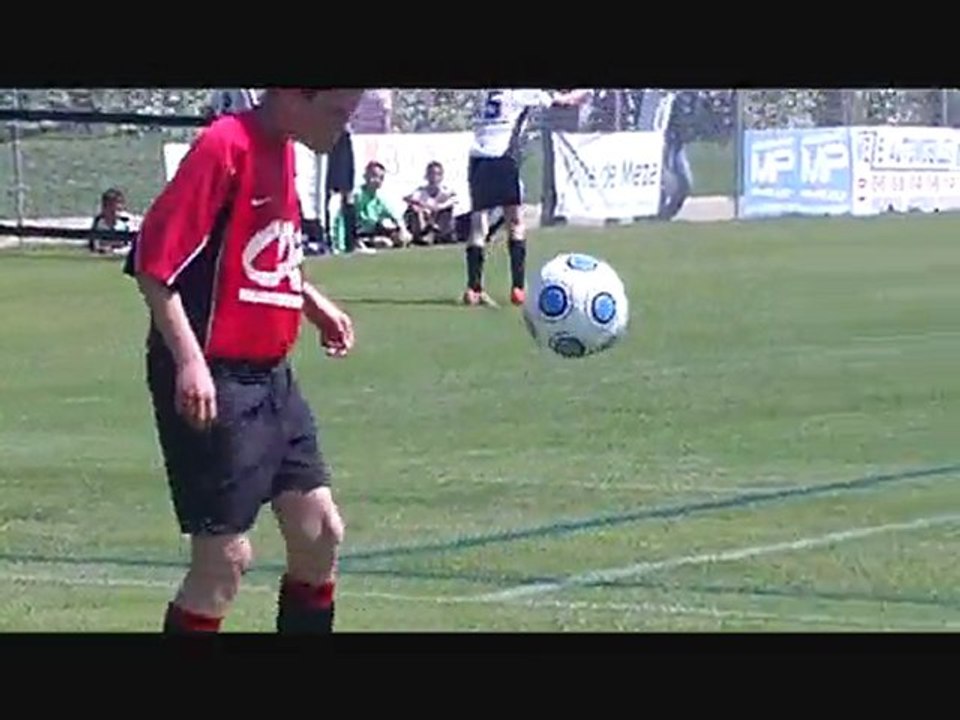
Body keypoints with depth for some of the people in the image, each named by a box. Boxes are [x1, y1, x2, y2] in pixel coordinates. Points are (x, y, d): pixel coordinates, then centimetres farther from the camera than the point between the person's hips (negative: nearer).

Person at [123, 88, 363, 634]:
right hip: (212, 384, -9)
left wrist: (317, 304, 13)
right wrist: (190, 361, -26)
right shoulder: (226, 147, -18)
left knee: (321, 531, 10)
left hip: (272, 378, 9)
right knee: (226, 558, -6)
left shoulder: (283, 152, 10)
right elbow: (153, 262, -21)